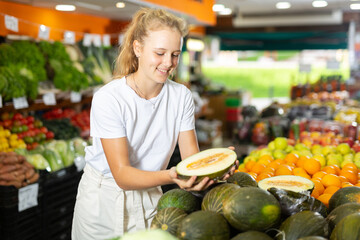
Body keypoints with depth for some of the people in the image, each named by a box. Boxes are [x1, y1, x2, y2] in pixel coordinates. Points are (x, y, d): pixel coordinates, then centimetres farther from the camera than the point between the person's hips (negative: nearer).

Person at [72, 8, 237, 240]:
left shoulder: (182, 96, -9)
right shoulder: (108, 99, -23)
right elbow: (122, 175, -26)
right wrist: (170, 176, -44)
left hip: (149, 198, 3)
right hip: (104, 199, -3)